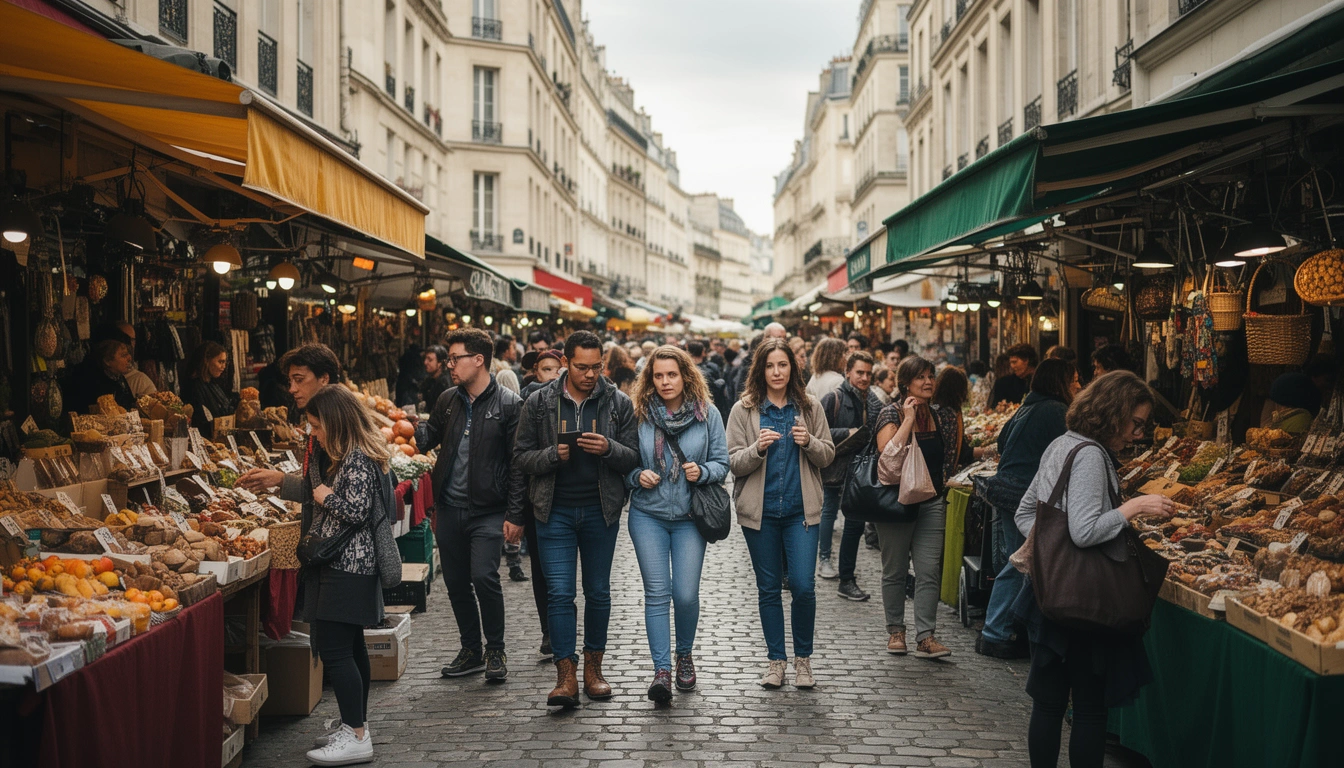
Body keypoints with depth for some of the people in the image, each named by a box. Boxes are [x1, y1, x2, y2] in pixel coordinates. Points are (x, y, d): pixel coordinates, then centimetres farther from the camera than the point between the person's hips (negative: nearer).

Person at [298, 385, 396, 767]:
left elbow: (356, 511, -22)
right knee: (351, 647, 16)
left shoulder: (357, 459, -17)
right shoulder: (347, 455, 15)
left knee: (333, 649, -10)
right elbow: (315, 486, 24)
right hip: (354, 564, 11)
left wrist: (326, 496, -9)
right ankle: (357, 725, 25)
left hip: (346, 568, -11)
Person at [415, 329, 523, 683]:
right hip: (449, 508, 6)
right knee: (456, 584, 11)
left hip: (487, 511, -6)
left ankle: (495, 651, 5)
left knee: (484, 577, -14)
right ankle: (471, 651, 26)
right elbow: (428, 438, 18)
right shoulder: (448, 400, 10)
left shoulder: (508, 404, -7)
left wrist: (514, 513, -11)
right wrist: (409, 424, -4)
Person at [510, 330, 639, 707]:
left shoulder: (618, 403, 1)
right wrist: (554, 454, -18)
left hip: (601, 510, 1)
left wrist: (608, 448, -20)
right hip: (555, 510, -1)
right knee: (559, 592, -6)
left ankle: (593, 667, 24)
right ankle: (566, 675, -1)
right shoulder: (540, 402, -1)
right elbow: (521, 457, 0)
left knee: (598, 591, 10)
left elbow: (634, 456, 0)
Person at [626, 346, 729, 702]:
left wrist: (702, 471, -17)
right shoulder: (639, 414, 0)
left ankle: (684, 655, 24)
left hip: (690, 516, 0)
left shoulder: (707, 413, 0)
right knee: (657, 592, -4)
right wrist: (637, 476, -12)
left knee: (686, 593, -2)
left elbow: (722, 463, 3)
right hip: (648, 515, 0)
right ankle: (662, 669, 0)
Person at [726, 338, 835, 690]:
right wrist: (758, 448, -21)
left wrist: (809, 443, -13)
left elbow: (828, 454, 7)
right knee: (768, 589, 9)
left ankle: (803, 657, 15)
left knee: (803, 586, -5)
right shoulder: (744, 410, -1)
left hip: (801, 509, 0)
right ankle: (776, 659, 23)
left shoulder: (809, 407, 4)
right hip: (760, 511, 0)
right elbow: (733, 462, -3)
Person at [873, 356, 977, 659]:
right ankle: (895, 630, 21)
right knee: (895, 571, 7)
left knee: (929, 571, -3)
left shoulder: (941, 416, 8)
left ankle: (925, 637, -2)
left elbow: (961, 454, 19)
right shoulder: (892, 414, -7)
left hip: (931, 503, 4)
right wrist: (909, 419, -20)